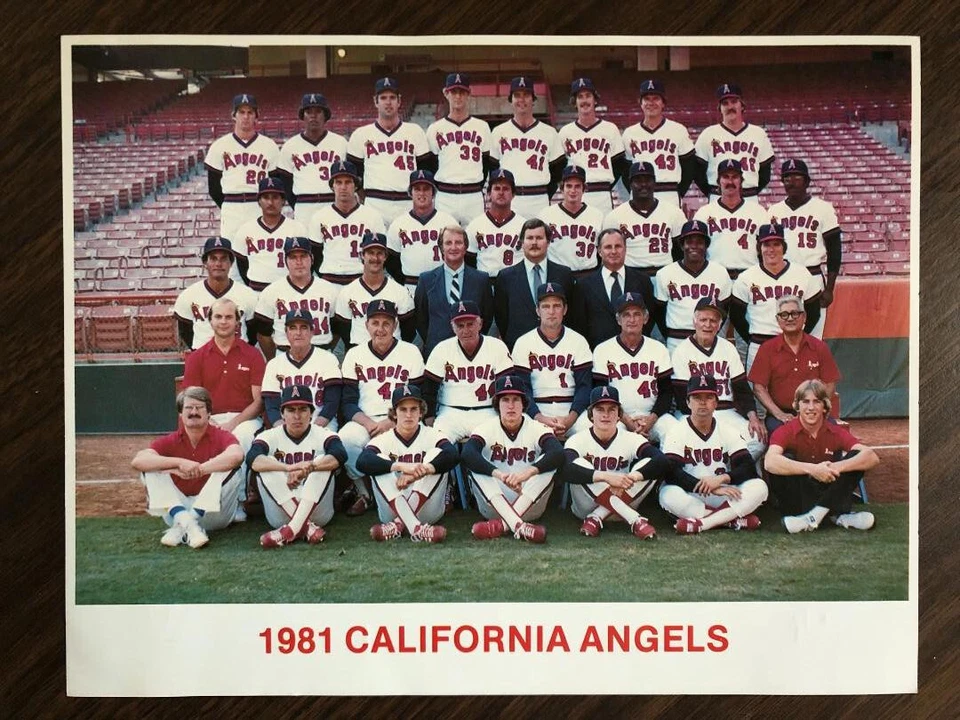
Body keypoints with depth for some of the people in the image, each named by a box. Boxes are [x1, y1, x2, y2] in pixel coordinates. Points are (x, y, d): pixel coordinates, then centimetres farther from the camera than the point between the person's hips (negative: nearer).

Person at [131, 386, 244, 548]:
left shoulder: (221, 436, -4)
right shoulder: (169, 441, 3)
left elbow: (236, 455, -29)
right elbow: (137, 461, -16)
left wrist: (198, 470, -25)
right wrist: (179, 462, -26)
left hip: (213, 511, -2)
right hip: (178, 509, 2)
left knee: (231, 468, -24)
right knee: (150, 469, -12)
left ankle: (181, 528, -29)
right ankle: (185, 522, -35)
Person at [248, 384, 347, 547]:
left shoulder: (323, 434, 0)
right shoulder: (271, 436, 1)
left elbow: (340, 456, -23)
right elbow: (252, 459, -22)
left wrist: (308, 466, -37)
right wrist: (289, 467, -37)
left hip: (317, 510, -1)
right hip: (281, 513, 1)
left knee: (322, 461, -21)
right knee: (268, 463, -19)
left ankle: (293, 529, -32)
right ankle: (306, 526, -30)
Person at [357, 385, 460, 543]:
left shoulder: (432, 435, 1)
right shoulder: (383, 440, 0)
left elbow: (453, 455, -22)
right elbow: (362, 462, -22)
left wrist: (417, 473, -35)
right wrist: (402, 466, -37)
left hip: (427, 509, 0)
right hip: (392, 511, 0)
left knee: (436, 454, -18)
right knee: (380, 460, -20)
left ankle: (399, 525, -32)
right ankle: (416, 528, -41)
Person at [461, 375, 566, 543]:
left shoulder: (537, 429, -4)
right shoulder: (487, 428, -3)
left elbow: (559, 453, -24)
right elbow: (467, 454, -24)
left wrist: (528, 472, -41)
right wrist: (498, 474, -40)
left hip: (530, 505, 0)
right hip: (493, 507, 0)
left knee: (549, 462, -22)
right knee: (475, 465, -22)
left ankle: (502, 524, -33)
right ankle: (518, 525, -40)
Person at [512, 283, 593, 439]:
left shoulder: (578, 341, 9)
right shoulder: (523, 343, 6)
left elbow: (584, 385, 2)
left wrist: (570, 419, -16)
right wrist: (540, 418, -18)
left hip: (572, 410, 1)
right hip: (536, 410, -1)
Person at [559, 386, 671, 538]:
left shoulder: (632, 439, -4)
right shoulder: (578, 440, -10)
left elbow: (662, 462, -21)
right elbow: (563, 469, -32)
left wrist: (631, 477, -39)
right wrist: (606, 477, -43)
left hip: (624, 503, 2)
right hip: (586, 508, -1)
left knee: (648, 466, -19)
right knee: (579, 465, -28)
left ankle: (597, 518, -23)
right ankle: (635, 520, -32)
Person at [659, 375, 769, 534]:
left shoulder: (727, 431, 7)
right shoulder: (677, 432, -2)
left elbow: (749, 467, -3)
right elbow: (672, 473, -16)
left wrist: (722, 478, -23)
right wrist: (711, 489, -26)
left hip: (722, 497, 3)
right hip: (690, 498, -2)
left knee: (759, 487, -22)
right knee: (669, 494, -35)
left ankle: (701, 523, -29)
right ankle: (735, 520, -26)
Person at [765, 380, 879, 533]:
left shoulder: (836, 433, -5)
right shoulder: (785, 431, -13)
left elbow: (872, 458, -19)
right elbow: (769, 462, -34)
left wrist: (837, 467, -36)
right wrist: (812, 469, -42)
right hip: (797, 497, -2)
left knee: (856, 457, -17)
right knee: (785, 460, -28)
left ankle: (813, 516, -24)